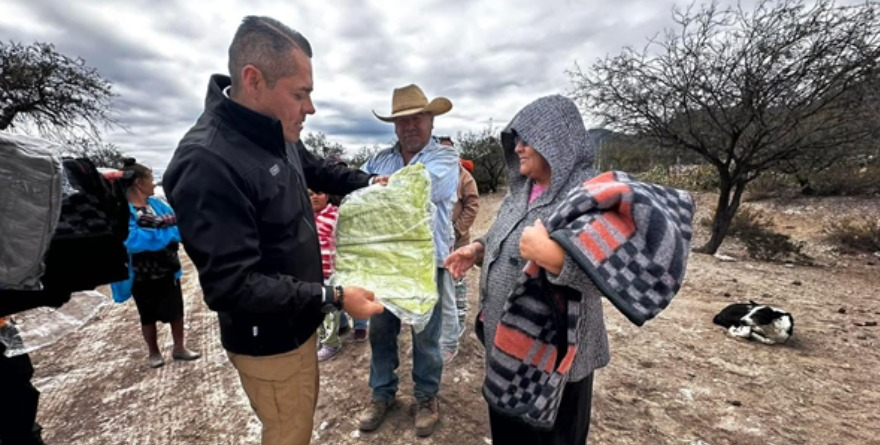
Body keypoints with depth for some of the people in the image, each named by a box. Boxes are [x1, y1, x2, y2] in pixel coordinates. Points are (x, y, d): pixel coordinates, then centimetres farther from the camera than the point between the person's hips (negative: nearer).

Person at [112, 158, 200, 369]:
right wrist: (169, 233, -25)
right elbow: (133, 239, -29)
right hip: (142, 276, -4)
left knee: (176, 309, 13)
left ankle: (179, 348, 29)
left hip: (168, 270, 5)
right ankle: (153, 352, 33)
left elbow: (179, 223, -2)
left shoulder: (157, 203, 0)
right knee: (149, 314, 14)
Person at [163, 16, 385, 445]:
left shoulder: (279, 137, -3)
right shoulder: (206, 162, -29)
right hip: (268, 340, -8)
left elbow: (318, 171, 18)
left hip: (296, 322, 8)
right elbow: (231, 286, -30)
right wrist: (333, 297, -31)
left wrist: (367, 182, 6)